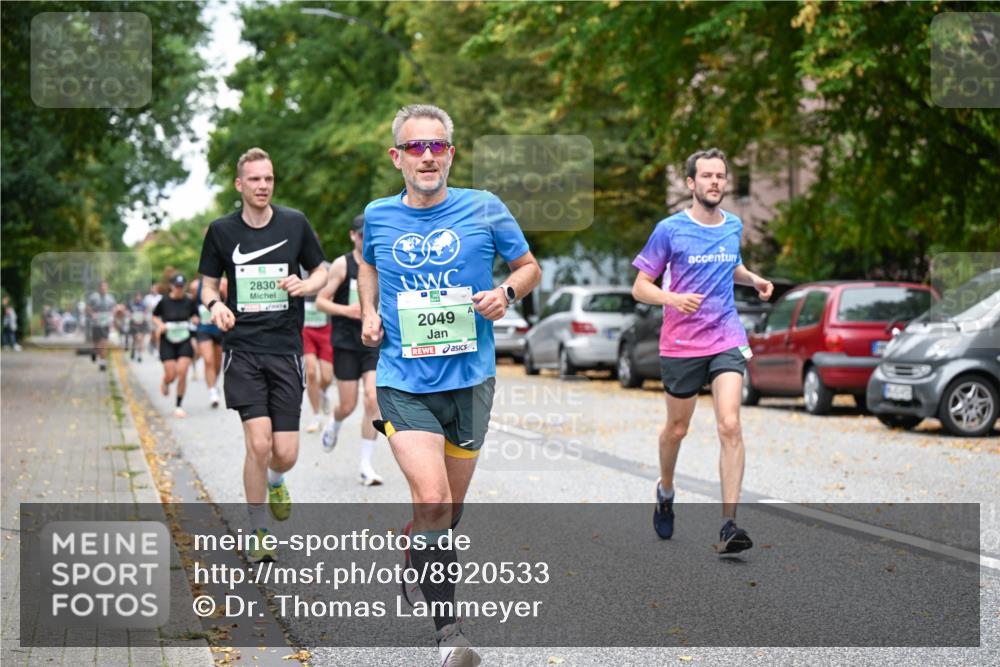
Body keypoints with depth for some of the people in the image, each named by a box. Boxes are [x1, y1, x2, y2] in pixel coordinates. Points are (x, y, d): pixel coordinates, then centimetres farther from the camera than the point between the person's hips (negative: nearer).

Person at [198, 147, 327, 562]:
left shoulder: (295, 223, 3)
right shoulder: (221, 230, 3)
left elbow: (321, 272, 13)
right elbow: (208, 283, 13)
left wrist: (304, 285, -9)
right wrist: (214, 304, -10)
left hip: (286, 349, 1)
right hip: (242, 348, -1)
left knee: (285, 454, -3)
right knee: (258, 443, -14)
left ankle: (275, 482, 37)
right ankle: (259, 534, 5)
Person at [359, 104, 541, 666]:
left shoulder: (484, 209, -3)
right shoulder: (378, 216, 2)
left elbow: (530, 267, 9)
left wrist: (506, 293, -12)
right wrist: (369, 312, 7)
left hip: (470, 380, 1)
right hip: (404, 382, -1)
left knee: (449, 509, 15)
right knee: (432, 500, -18)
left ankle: (415, 561, 48)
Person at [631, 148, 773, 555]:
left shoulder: (734, 227, 8)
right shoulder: (670, 230, -6)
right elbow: (640, 287, -3)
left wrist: (754, 279, 8)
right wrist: (673, 298, -23)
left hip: (726, 341, 2)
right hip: (681, 344, -2)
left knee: (730, 426, -14)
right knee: (677, 429, 12)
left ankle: (729, 525, -17)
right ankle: (665, 492, 43)